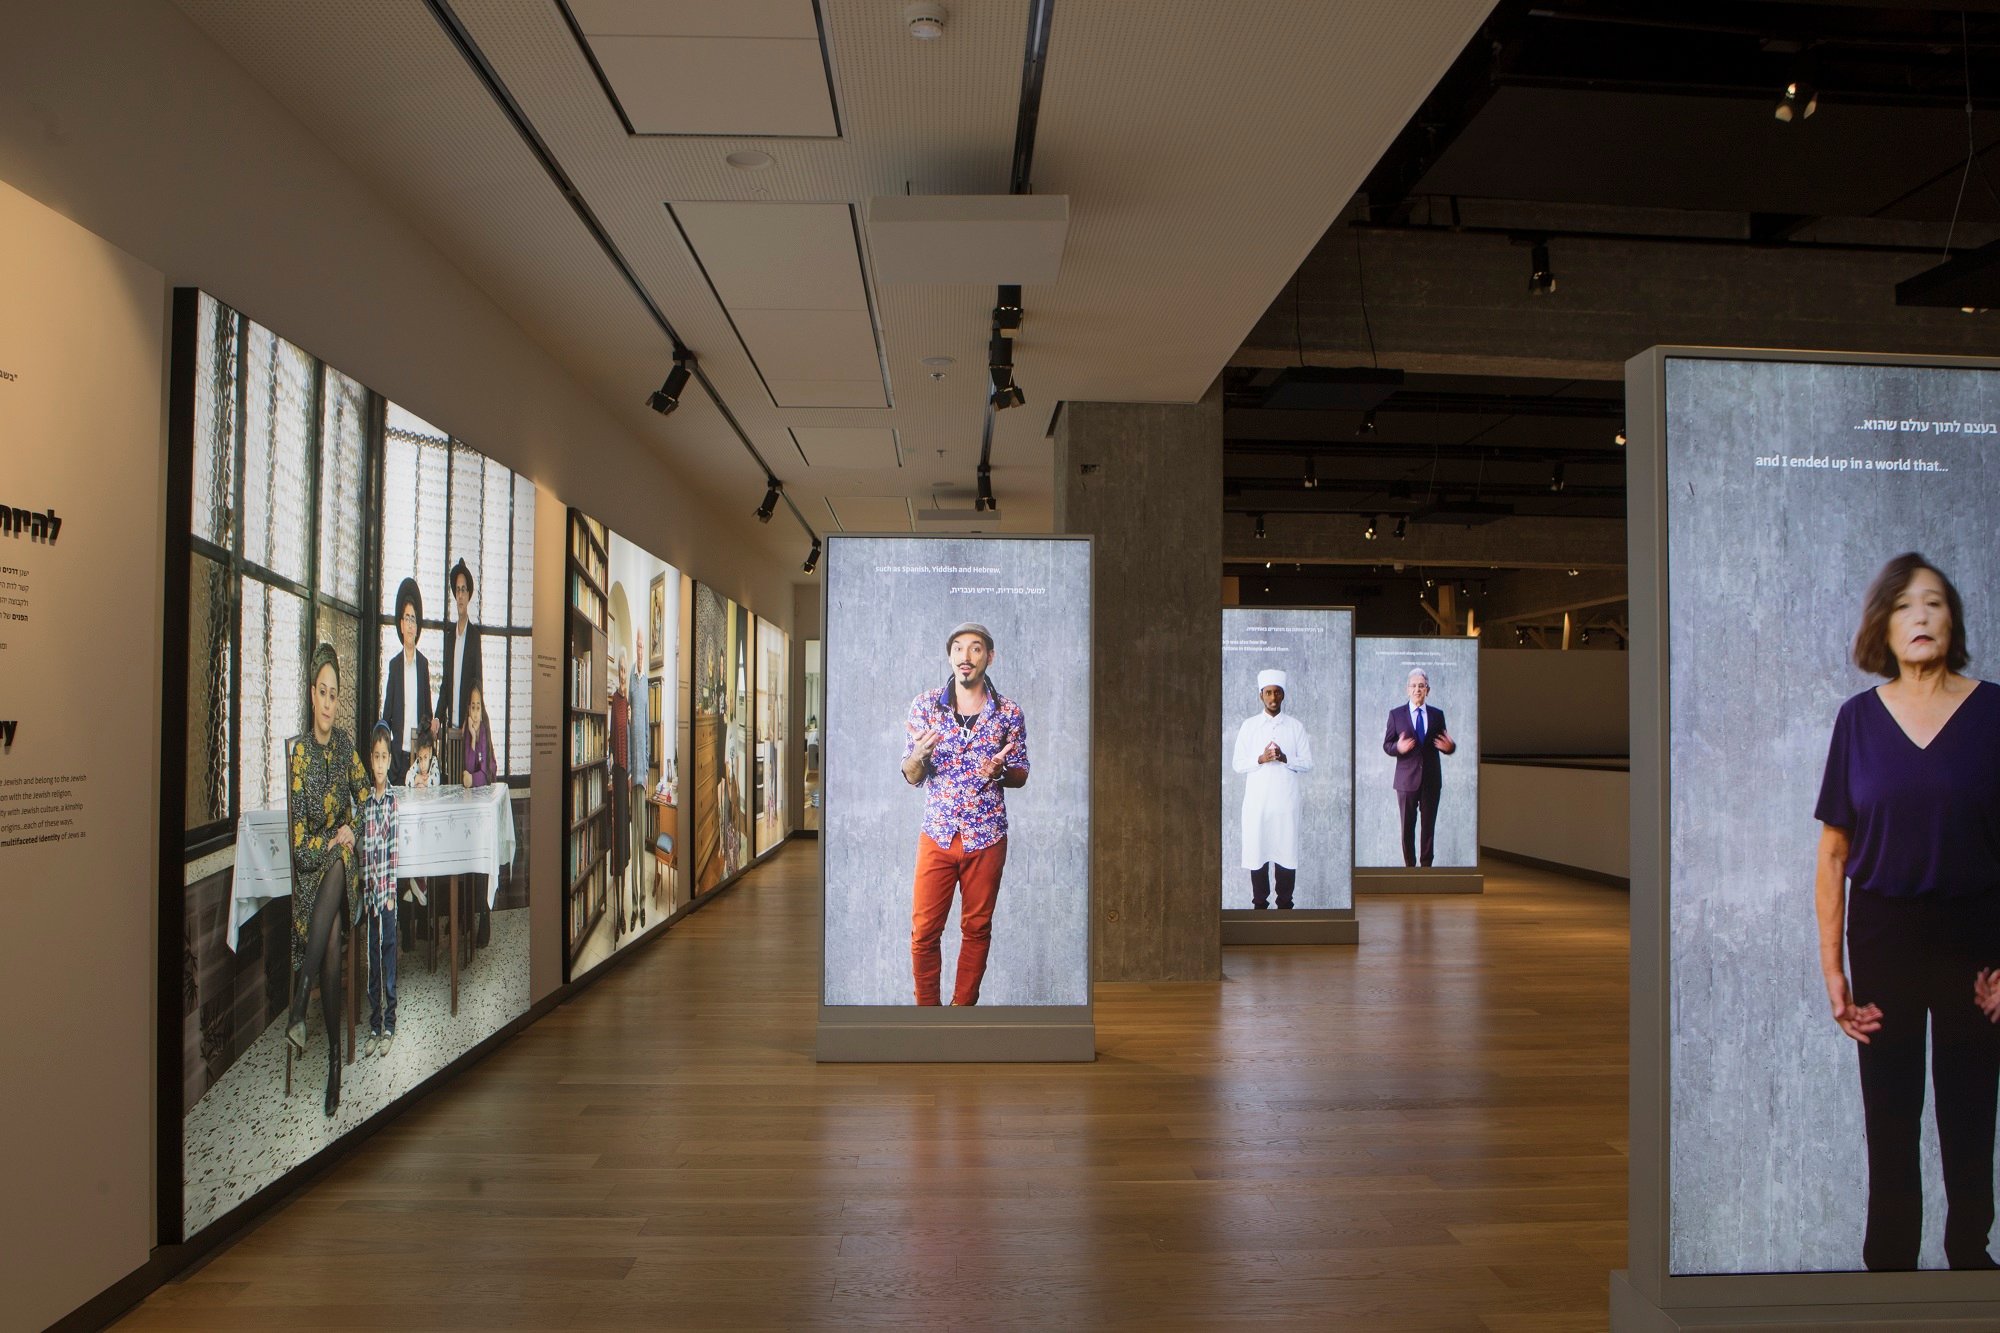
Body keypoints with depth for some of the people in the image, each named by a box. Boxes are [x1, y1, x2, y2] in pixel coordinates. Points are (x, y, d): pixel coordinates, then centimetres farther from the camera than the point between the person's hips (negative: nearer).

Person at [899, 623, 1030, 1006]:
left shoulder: (1009, 712, -1)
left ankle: (963, 1008, 25)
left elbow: (1021, 775, 7)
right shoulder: (924, 705, -1)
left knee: (977, 929, 10)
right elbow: (912, 776, 2)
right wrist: (919, 756, -22)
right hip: (937, 835, 0)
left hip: (987, 838, 0)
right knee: (923, 932, 1)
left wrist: (1000, 771, -16)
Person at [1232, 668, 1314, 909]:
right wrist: (1261, 759, -13)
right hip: (1256, 800, 0)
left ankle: (1285, 904, 9)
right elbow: (1238, 764, 4)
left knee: (1287, 850, -1)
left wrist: (1285, 759, -12)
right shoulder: (1249, 726, 7)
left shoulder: (1296, 726, 7)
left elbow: (1308, 763, 6)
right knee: (1257, 850, 1)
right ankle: (1259, 904, 11)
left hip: (1286, 800, 0)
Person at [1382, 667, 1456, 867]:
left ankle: (1427, 866, 16)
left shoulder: (1437, 714, 7)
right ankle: (1410, 866, 14)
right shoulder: (1396, 714, 1)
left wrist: (1449, 746, -15)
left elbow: (1443, 744, 9)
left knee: (1429, 825, 7)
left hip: (1431, 779, 2)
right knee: (1407, 826, 4)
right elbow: (1386, 745, 1)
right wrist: (1398, 747, -21)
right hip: (1407, 779, -2)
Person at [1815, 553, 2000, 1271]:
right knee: (1889, 1118, 10)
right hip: (1883, 935, 0)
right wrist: (1831, 967, -3)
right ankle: (1889, 1256, 26)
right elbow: (1833, 853, 0)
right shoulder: (1858, 718, -1)